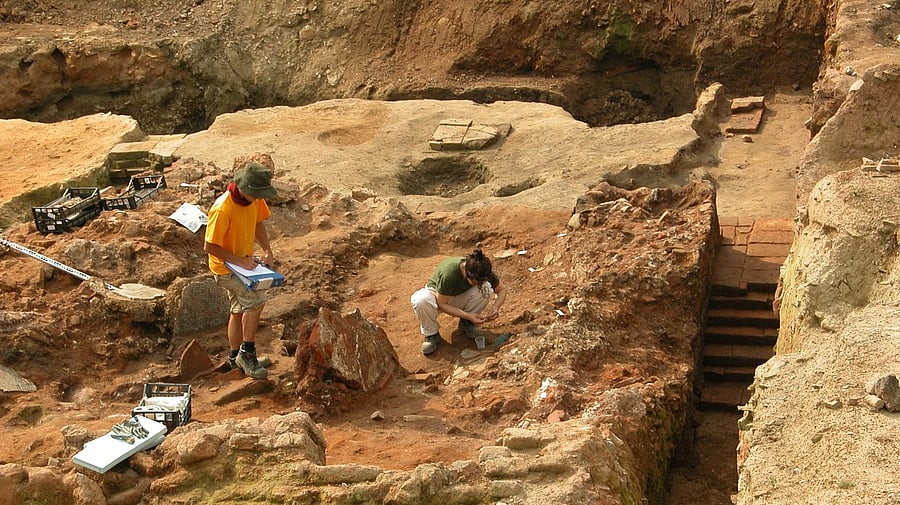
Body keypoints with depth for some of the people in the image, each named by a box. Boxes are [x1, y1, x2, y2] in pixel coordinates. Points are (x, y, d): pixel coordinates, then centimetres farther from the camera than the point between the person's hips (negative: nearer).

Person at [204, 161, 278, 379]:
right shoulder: (222, 209, -31)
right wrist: (239, 261, -25)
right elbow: (210, 246, -26)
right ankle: (247, 352, -8)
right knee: (256, 300, -21)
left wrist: (267, 251, -2)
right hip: (225, 267, -8)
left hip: (244, 261, 8)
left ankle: (236, 357, 33)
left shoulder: (255, 200, -9)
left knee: (240, 310, 17)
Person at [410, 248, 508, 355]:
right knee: (420, 300, -40)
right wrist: (468, 316, -35)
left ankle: (467, 323, -3)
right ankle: (431, 334, -12)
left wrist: (495, 307, -30)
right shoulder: (448, 273, -38)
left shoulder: (483, 271, -24)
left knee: (487, 288, -27)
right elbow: (442, 304, -28)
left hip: (461, 296, 4)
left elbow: (502, 289, -9)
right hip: (437, 295, -4)